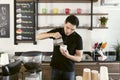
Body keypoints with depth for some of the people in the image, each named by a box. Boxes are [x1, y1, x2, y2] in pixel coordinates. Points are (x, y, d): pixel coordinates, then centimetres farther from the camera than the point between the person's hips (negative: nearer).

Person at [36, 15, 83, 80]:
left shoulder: (78, 38, -10)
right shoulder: (57, 31, -5)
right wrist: (52, 34, -25)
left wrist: (68, 56, -27)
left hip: (69, 70, -1)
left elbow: (79, 58, -7)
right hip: (55, 68, 1)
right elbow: (38, 37, -7)